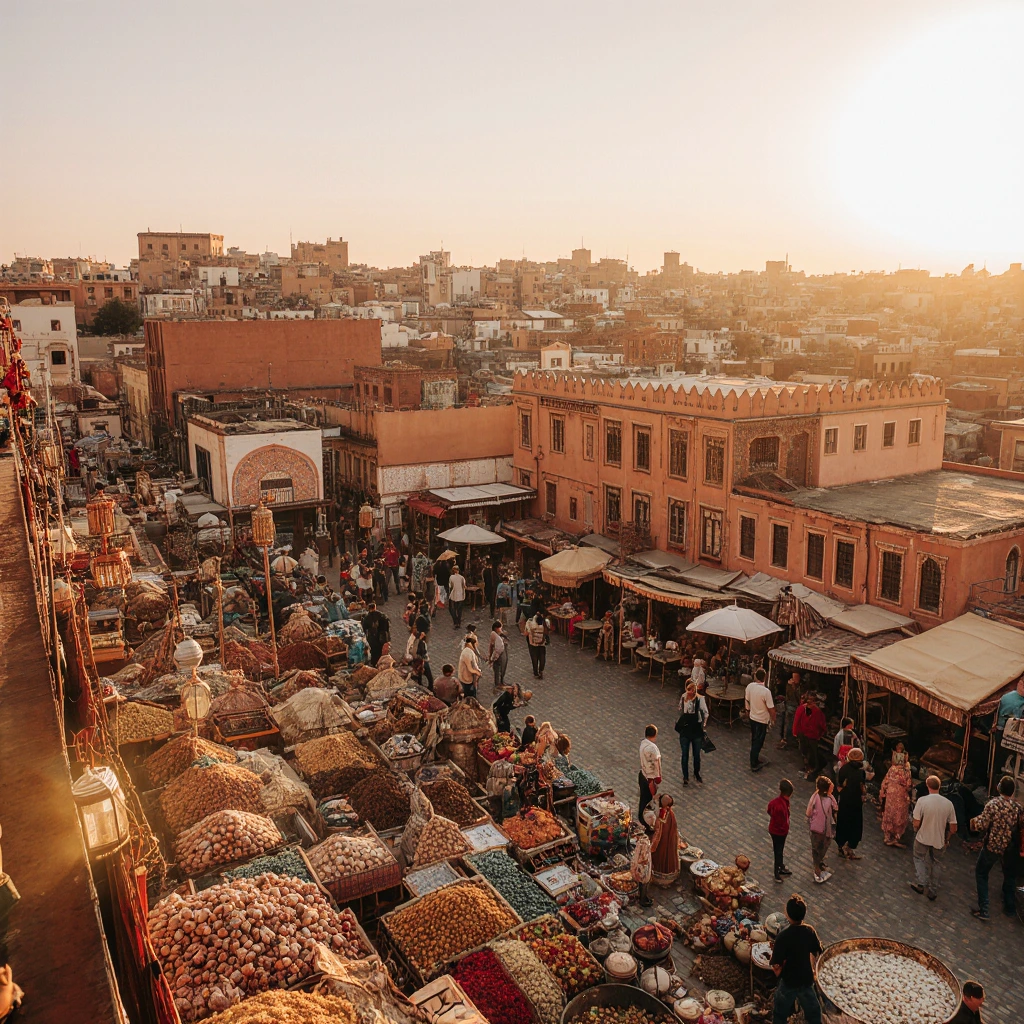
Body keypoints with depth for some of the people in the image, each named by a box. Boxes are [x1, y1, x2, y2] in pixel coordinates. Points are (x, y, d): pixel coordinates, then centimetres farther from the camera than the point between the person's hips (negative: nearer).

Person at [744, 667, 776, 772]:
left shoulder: (750, 686, -11)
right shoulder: (766, 691, -28)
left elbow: (747, 700, 5)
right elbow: (771, 708, -21)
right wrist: (773, 719, -3)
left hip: (752, 717, 6)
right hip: (762, 720, -6)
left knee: (754, 740, 21)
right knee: (758, 742, 6)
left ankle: (755, 759, 37)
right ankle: (754, 764, 14)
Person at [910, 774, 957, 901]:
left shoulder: (922, 801, -20)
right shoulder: (948, 803, -13)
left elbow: (916, 823, -16)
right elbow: (953, 828, -7)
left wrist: (916, 832, 6)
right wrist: (946, 838, 12)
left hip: (923, 838, -2)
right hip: (939, 840, 2)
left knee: (919, 858, 24)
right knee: (935, 863, 23)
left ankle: (922, 883, 11)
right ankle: (933, 891, 29)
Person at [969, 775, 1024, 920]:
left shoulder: (994, 803, -20)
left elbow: (982, 825, -20)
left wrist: (974, 822, -1)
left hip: (992, 847, -4)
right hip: (1010, 849, 4)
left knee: (981, 874, 11)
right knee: (1009, 875, 26)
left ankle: (983, 910, 5)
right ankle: (1009, 907, 39)